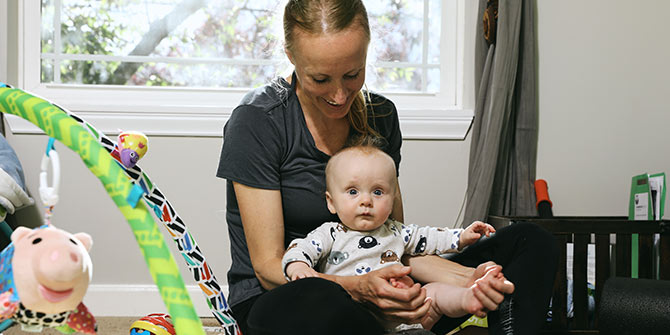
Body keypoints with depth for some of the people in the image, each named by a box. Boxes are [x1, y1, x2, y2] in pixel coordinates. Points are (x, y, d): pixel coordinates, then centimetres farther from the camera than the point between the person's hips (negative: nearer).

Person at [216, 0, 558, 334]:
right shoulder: (257, 119, -14)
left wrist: (466, 279, -13)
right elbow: (269, 267, -15)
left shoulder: (380, 115, 4)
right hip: (273, 304, -5)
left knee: (526, 241, -5)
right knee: (316, 302, -45)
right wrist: (360, 288, -32)